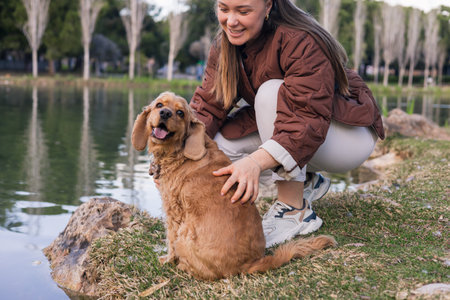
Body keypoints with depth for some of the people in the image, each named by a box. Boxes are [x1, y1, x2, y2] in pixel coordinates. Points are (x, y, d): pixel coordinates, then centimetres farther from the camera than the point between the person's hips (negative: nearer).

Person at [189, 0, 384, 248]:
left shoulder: (300, 42, -29)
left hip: (351, 135, -7)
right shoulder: (224, 46, -6)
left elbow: (309, 119, -39)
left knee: (272, 93, -32)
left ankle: (295, 212, -22)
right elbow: (208, 104, -12)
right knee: (217, 142, -15)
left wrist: (256, 161, -54)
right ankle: (306, 181, 8)